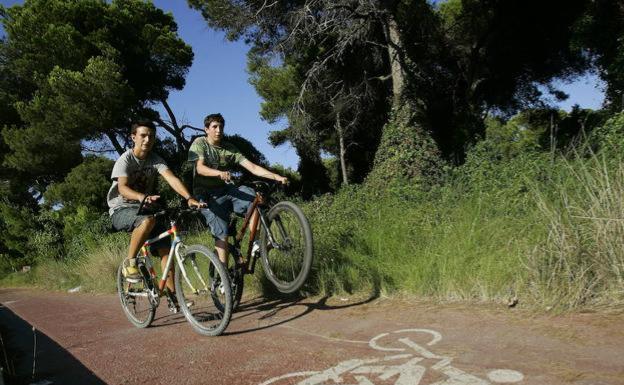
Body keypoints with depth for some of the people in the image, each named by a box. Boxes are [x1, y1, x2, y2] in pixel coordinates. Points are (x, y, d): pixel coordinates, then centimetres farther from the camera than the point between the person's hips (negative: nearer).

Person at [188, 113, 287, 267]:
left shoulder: (230, 148, 5)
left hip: (225, 190, 3)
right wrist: (220, 173, -41)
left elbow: (252, 167, -5)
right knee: (221, 233, -17)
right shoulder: (199, 143, -3)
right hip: (208, 195, -3)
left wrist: (276, 176, -20)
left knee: (254, 199, -24)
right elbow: (200, 168, -20)